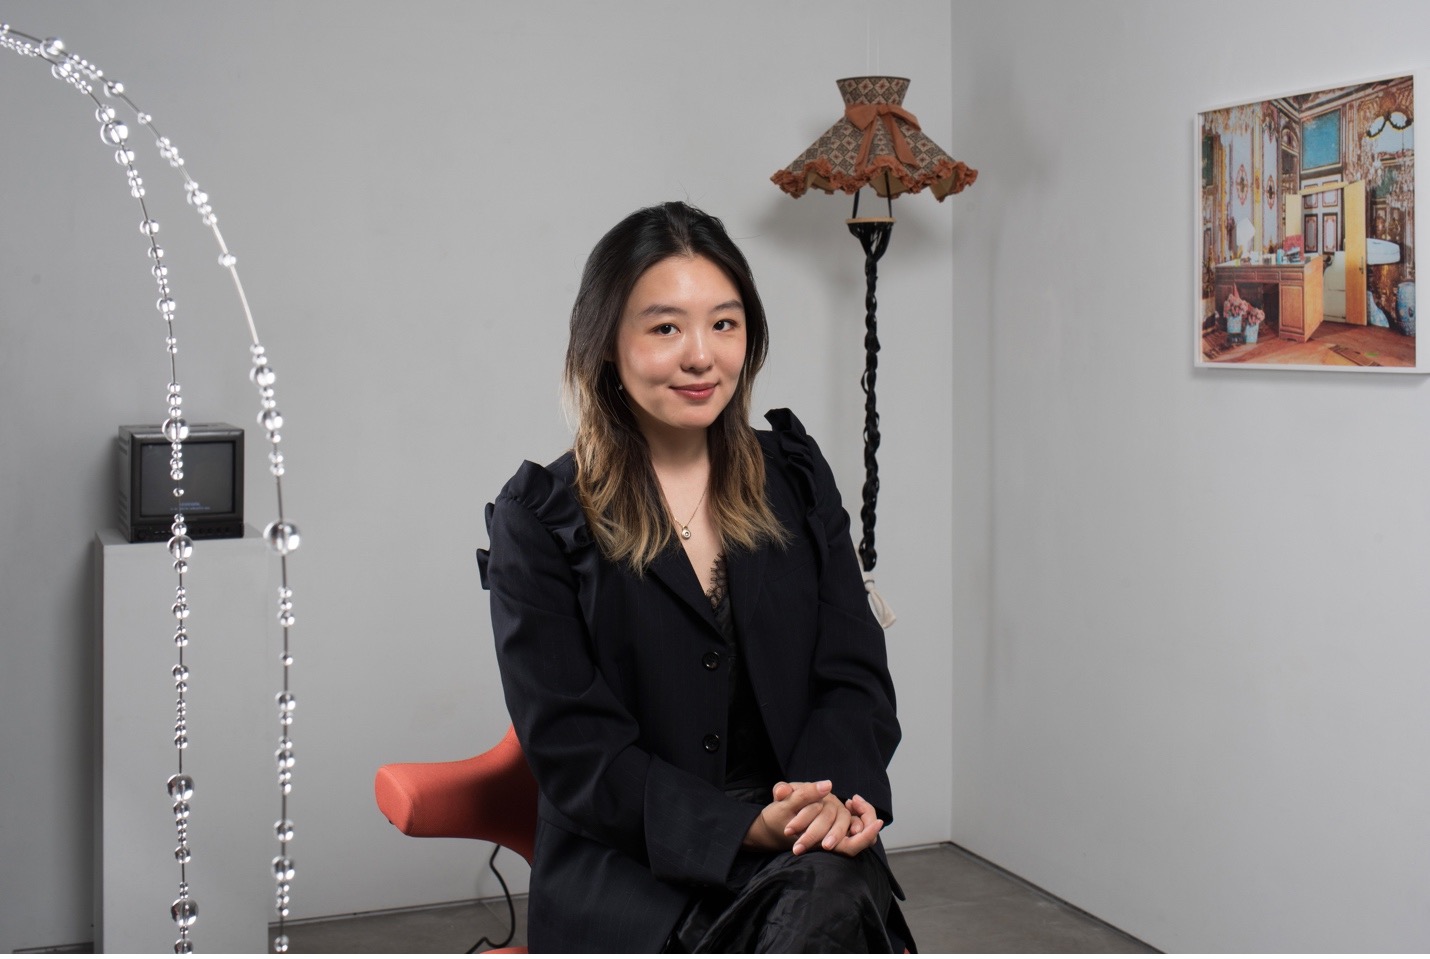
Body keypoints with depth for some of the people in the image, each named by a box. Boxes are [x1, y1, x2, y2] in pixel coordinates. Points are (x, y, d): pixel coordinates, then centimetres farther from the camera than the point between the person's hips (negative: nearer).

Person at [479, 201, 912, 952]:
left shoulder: (796, 478, 13)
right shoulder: (538, 521, 1)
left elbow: (856, 675, 8)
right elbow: (573, 747, -5)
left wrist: (831, 794, -15)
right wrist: (743, 827, -19)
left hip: (804, 851, 4)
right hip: (630, 871, -3)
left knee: (831, 896, -33)